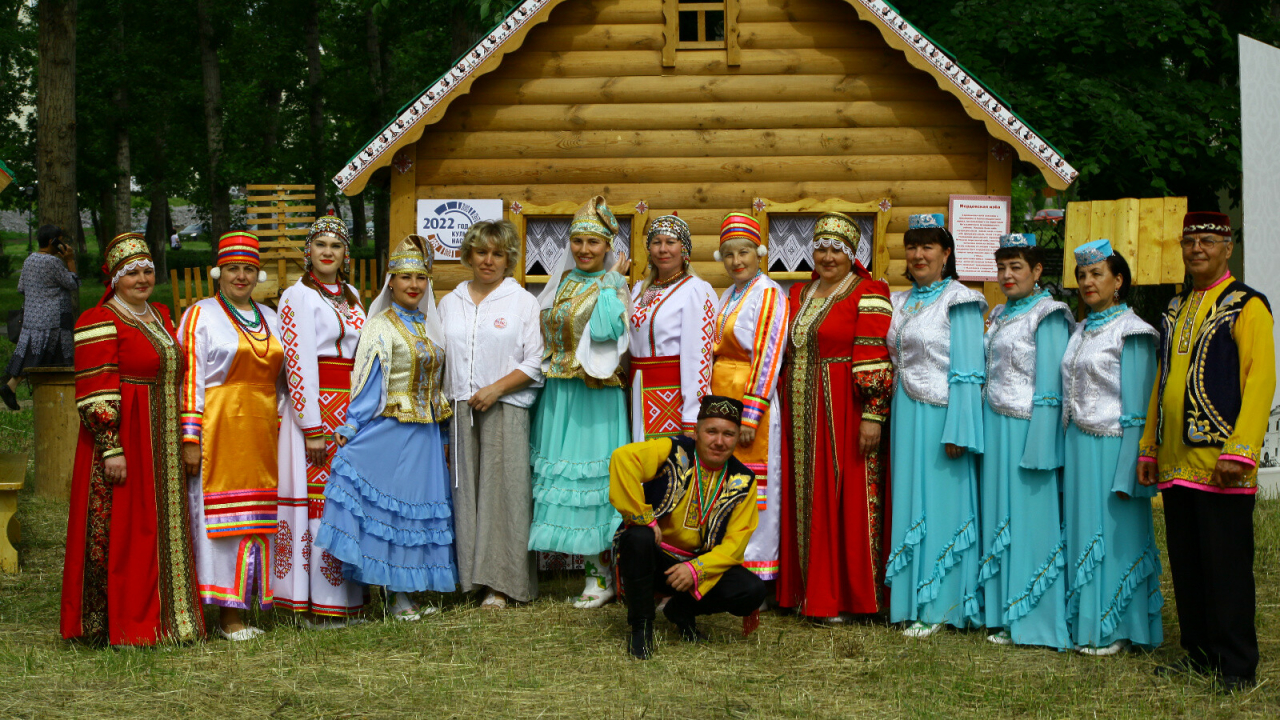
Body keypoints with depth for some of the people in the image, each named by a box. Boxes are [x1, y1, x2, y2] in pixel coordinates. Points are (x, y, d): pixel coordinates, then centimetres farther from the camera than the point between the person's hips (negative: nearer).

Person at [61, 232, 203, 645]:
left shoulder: (161, 316, 16)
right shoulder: (99, 323, -10)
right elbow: (94, 393, -16)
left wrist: (181, 441, 19)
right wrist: (110, 448, -22)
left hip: (162, 448, 8)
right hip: (121, 441, -8)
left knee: (163, 530, 11)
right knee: (119, 530, -4)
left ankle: (165, 617, 18)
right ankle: (120, 627, 2)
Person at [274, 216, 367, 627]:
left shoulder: (351, 296, 17)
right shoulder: (298, 296, -4)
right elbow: (299, 363, -11)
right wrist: (312, 428, -16)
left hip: (351, 408, 7)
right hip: (318, 407, -7)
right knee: (320, 498, -7)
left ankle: (343, 599, 12)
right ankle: (317, 608, -3)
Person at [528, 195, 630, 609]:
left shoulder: (614, 286, -3)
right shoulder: (562, 283, 14)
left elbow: (606, 329, -19)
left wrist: (612, 279, -12)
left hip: (597, 397, -6)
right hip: (558, 394, 6)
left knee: (596, 477, -7)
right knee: (561, 474, 6)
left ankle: (604, 576, 0)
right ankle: (593, 568, 14)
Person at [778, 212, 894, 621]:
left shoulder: (868, 294, -6)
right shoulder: (799, 293, 14)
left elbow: (875, 360, -13)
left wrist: (872, 415, -20)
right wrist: (785, 409, 15)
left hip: (843, 412, -6)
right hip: (801, 414, 7)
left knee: (845, 499, -3)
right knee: (805, 501, 8)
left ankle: (841, 595, 2)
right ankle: (807, 588, 15)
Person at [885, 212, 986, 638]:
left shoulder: (958, 302, -8)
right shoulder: (901, 303, 14)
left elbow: (967, 372, -13)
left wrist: (958, 431, -18)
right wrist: (896, 419, 9)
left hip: (940, 414, -7)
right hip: (906, 414, 7)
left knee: (941, 505, -3)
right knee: (909, 503, 7)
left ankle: (939, 606, 2)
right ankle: (910, 600, 13)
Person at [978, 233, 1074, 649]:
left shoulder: (1047, 317, -10)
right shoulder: (1000, 315, 15)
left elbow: (1050, 386, -13)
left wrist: (1039, 448, -16)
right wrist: (987, 431, 14)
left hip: (1028, 427, -8)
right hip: (995, 426, 8)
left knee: (1031, 516, -4)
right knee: (999, 515, 8)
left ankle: (1034, 620, 2)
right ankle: (1004, 614, 14)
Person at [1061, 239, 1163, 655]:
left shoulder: (1130, 333, -8)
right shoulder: (1081, 332, 15)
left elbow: (1136, 409, -12)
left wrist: (1127, 473, -16)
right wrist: (1069, 446, 10)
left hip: (1112, 447, -7)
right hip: (1078, 445, 7)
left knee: (1115, 536, -2)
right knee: (1082, 531, 7)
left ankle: (1114, 628, 5)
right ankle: (1086, 624, 13)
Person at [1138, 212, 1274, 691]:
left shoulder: (1247, 306, -4)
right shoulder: (1175, 311, 18)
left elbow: (1261, 379, -11)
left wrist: (1240, 451, -19)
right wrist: (1149, 448, 16)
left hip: (1219, 463, -7)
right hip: (1176, 463, 7)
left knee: (1226, 564, -2)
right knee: (1185, 562, 11)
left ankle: (1237, 667, 5)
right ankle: (1199, 653, 21)